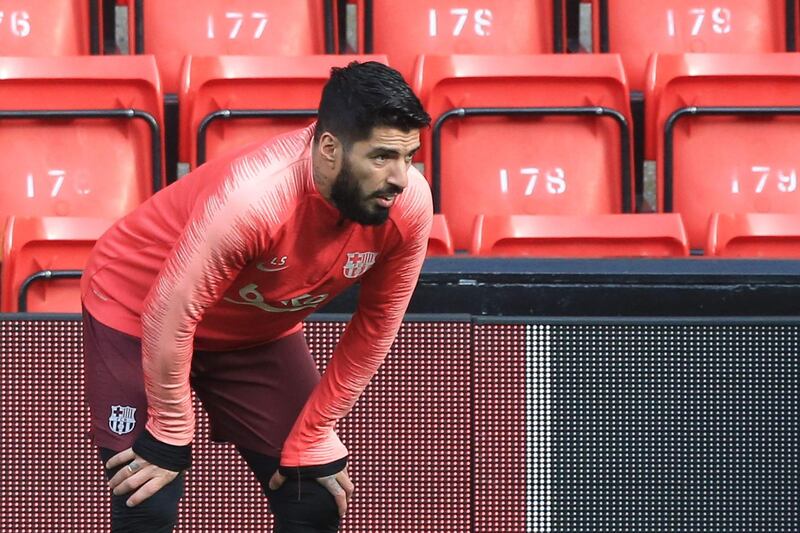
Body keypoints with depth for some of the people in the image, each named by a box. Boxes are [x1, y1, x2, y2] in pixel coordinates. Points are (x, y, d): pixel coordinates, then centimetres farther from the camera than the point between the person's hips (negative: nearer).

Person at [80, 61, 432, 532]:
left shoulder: (410, 205, -23)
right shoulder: (251, 197, -40)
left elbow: (376, 327, -8)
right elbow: (169, 316, -29)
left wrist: (313, 438, -4)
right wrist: (169, 439, -19)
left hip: (260, 330, 5)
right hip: (138, 312, -5)